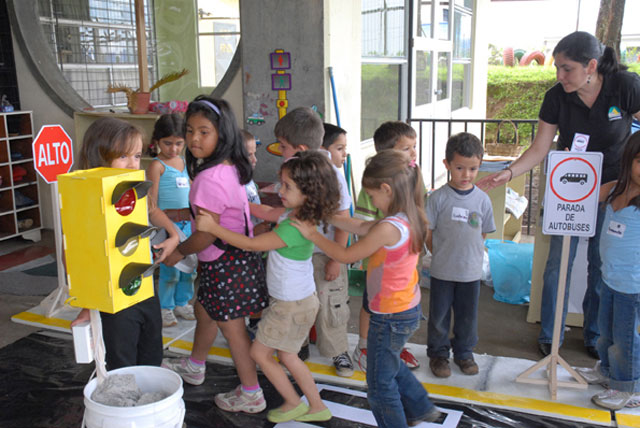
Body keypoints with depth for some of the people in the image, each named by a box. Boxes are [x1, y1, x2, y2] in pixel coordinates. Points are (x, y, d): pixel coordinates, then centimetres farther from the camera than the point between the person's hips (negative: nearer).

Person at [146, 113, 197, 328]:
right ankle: (166, 308, 14)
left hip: (188, 222, 7)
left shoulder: (185, 162, 13)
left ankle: (182, 302, 28)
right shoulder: (157, 165, -8)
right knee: (170, 268, -3)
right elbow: (151, 200, -10)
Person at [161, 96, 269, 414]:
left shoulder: (209, 178, -26)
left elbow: (206, 235, -23)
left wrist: (179, 252, -6)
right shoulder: (230, 168, 2)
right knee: (204, 310, 27)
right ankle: (194, 367, 50)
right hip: (237, 255, 10)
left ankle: (251, 395, 20)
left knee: (231, 327, 4)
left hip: (224, 262, -10)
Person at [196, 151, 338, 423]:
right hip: (295, 300, 9)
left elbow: (252, 244, -28)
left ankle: (293, 404, 23)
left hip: (293, 305, -9)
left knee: (259, 353, 7)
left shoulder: (296, 228, -30)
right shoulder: (293, 212, -3)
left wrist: (213, 227, -24)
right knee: (287, 355, 20)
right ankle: (317, 407, 32)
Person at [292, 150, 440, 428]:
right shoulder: (409, 219, -2)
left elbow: (345, 256, -17)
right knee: (391, 365, 32)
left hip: (390, 317, -9)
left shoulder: (389, 228, -29)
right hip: (409, 309, 9)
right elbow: (360, 227, 7)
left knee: (380, 384, 11)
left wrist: (312, 234, -5)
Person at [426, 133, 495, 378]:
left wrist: (470, 255, 3)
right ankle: (438, 353, 30)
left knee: (467, 316, 15)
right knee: (439, 315, 11)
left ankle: (464, 353, 36)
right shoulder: (438, 197, -10)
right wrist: (442, 255, -2)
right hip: (442, 271, -2)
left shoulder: (482, 199, -2)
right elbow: (427, 234, -4)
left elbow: (483, 234, 8)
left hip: (471, 271, 2)